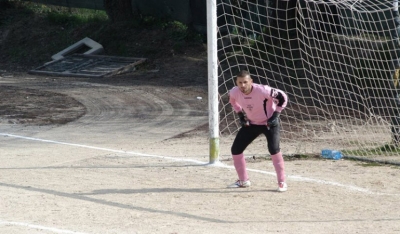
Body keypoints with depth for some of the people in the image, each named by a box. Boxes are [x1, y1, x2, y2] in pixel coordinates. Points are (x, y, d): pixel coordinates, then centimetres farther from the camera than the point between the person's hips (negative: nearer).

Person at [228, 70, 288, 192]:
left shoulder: (262, 90, -33)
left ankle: (282, 182, -14)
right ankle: (243, 181, 21)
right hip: (251, 123, 5)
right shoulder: (234, 92, -17)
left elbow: (282, 97, -22)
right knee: (236, 149, 3)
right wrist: (240, 115, 3)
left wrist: (275, 115, -22)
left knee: (274, 149, -25)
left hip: (269, 122, -5)